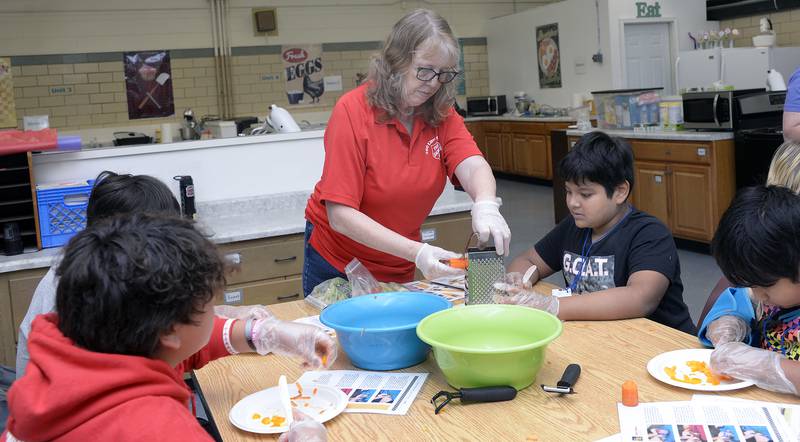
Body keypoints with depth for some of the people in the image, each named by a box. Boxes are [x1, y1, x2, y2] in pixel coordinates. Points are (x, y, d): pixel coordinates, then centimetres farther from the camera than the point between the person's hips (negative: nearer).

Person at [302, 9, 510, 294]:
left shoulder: (442, 113, -8)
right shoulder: (353, 110, -23)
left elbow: (472, 164, -24)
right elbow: (341, 215, -28)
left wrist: (485, 205, -48)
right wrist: (416, 252, -39)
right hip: (337, 263, -4)